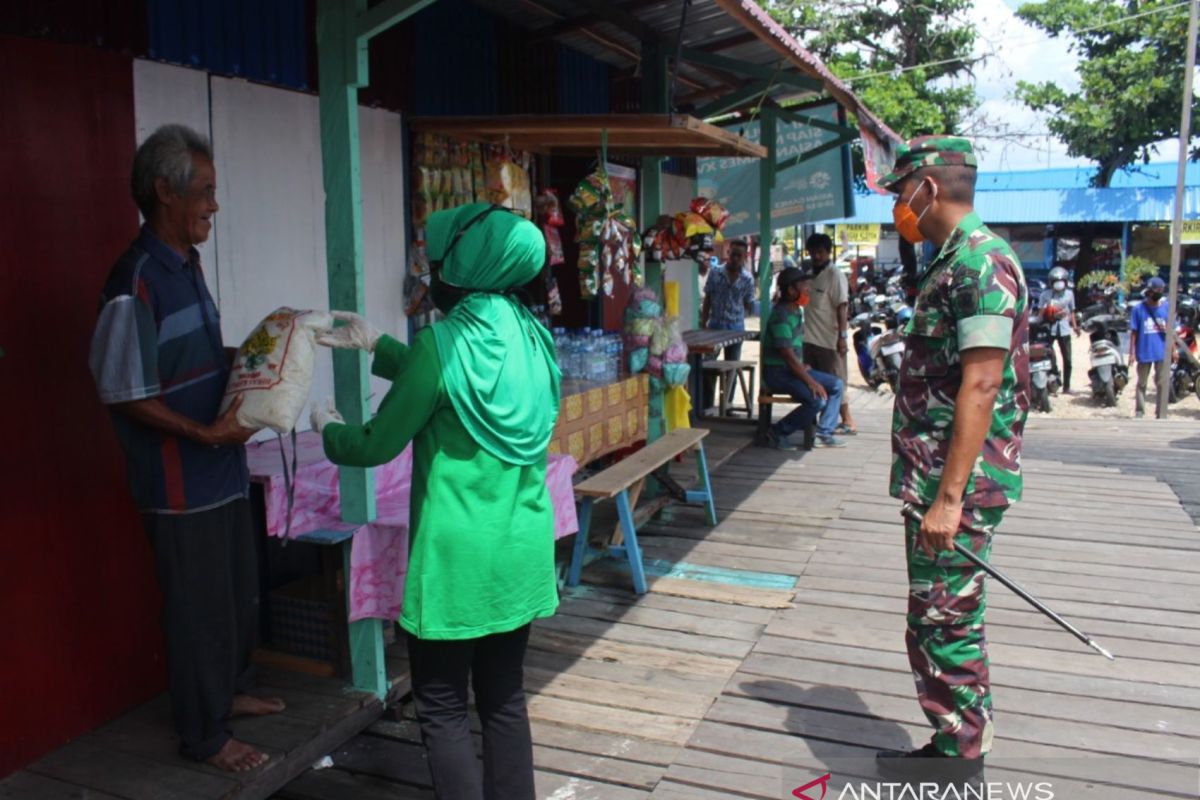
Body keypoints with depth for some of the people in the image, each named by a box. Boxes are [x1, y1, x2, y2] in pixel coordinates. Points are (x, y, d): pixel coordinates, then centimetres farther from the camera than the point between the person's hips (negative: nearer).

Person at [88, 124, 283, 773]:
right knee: (199, 607, 6)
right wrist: (206, 432, -20)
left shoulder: (186, 265, 8)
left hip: (222, 470, 9)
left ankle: (231, 689, 42)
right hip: (181, 485, -9)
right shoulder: (136, 281, -20)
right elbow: (125, 394, -19)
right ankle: (204, 734, 24)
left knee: (240, 593, 21)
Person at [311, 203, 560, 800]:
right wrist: (373, 344, 25)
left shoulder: (441, 341, -17)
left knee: (442, 711, 9)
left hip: (457, 555, -6)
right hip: (523, 549, 6)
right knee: (505, 699, 18)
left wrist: (328, 427, 13)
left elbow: (377, 445, -8)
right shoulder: (530, 335, 2)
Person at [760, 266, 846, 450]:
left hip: (794, 368, 10)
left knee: (837, 385, 4)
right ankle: (779, 432, -9)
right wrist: (810, 381, -21)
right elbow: (787, 354, -23)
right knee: (817, 399, -25)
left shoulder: (798, 311, 11)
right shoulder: (781, 315, -20)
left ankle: (823, 433, 6)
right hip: (777, 371, -10)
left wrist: (802, 365, 9)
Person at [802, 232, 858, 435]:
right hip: (811, 338, 8)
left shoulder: (835, 275, -9)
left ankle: (848, 421, 5)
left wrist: (843, 336, -20)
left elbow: (842, 307, -14)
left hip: (830, 340, -8)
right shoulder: (810, 274, 13)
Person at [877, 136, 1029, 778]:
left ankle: (960, 762, 14)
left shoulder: (980, 262, -16)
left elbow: (981, 385, -23)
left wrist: (949, 498, -25)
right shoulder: (952, 262, 16)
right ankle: (952, 748, 32)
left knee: (946, 626, -1)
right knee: (936, 622, 18)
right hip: (934, 481, 10)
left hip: (956, 486, -10)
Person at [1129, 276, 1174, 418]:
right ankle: (1139, 412, 19)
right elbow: (1133, 332, -5)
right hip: (1144, 353, -2)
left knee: (1162, 383, 9)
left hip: (1162, 352, 2)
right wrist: (1132, 353, -7)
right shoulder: (1138, 308, -8)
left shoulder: (1166, 306, 0)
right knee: (1141, 384, 10)